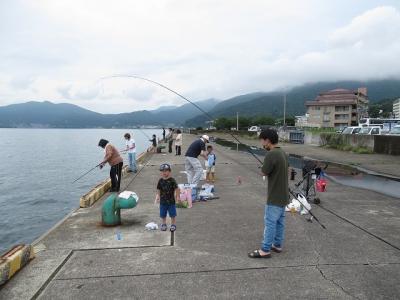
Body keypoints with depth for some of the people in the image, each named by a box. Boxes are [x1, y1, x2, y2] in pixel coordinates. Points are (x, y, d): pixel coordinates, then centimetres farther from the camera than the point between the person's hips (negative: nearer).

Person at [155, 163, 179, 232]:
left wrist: (177, 196, -9)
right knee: (163, 214, 13)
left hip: (171, 201, -3)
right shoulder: (160, 181, -1)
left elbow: (176, 189, -7)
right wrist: (158, 196, 10)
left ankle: (173, 224, 20)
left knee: (172, 214, 6)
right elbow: (158, 189, 10)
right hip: (163, 201, 3)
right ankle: (163, 224, 29)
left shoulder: (172, 180, -12)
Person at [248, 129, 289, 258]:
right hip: (283, 195, 9)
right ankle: (277, 245, 28)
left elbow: (264, 172, -13)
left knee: (270, 223, -2)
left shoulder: (271, 154, -22)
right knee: (279, 221, 17)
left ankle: (265, 250, 6)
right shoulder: (283, 153, 8)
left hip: (275, 197, -9)